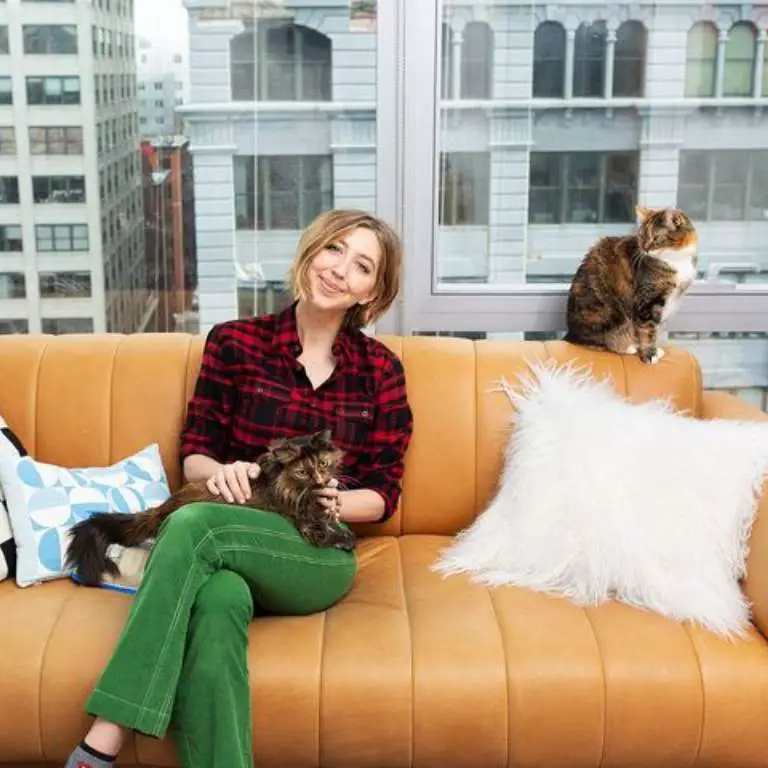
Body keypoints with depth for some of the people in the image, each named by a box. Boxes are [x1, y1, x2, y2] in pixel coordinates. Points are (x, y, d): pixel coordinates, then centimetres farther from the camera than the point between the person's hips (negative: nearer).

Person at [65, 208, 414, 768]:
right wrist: (221, 472, -14)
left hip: (320, 554, -1)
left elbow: (383, 494, 9)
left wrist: (329, 502, -12)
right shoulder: (235, 341, 8)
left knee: (192, 523, -33)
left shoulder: (381, 369, 8)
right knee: (216, 601, -38)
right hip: (228, 546, 1)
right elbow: (194, 454, 10)